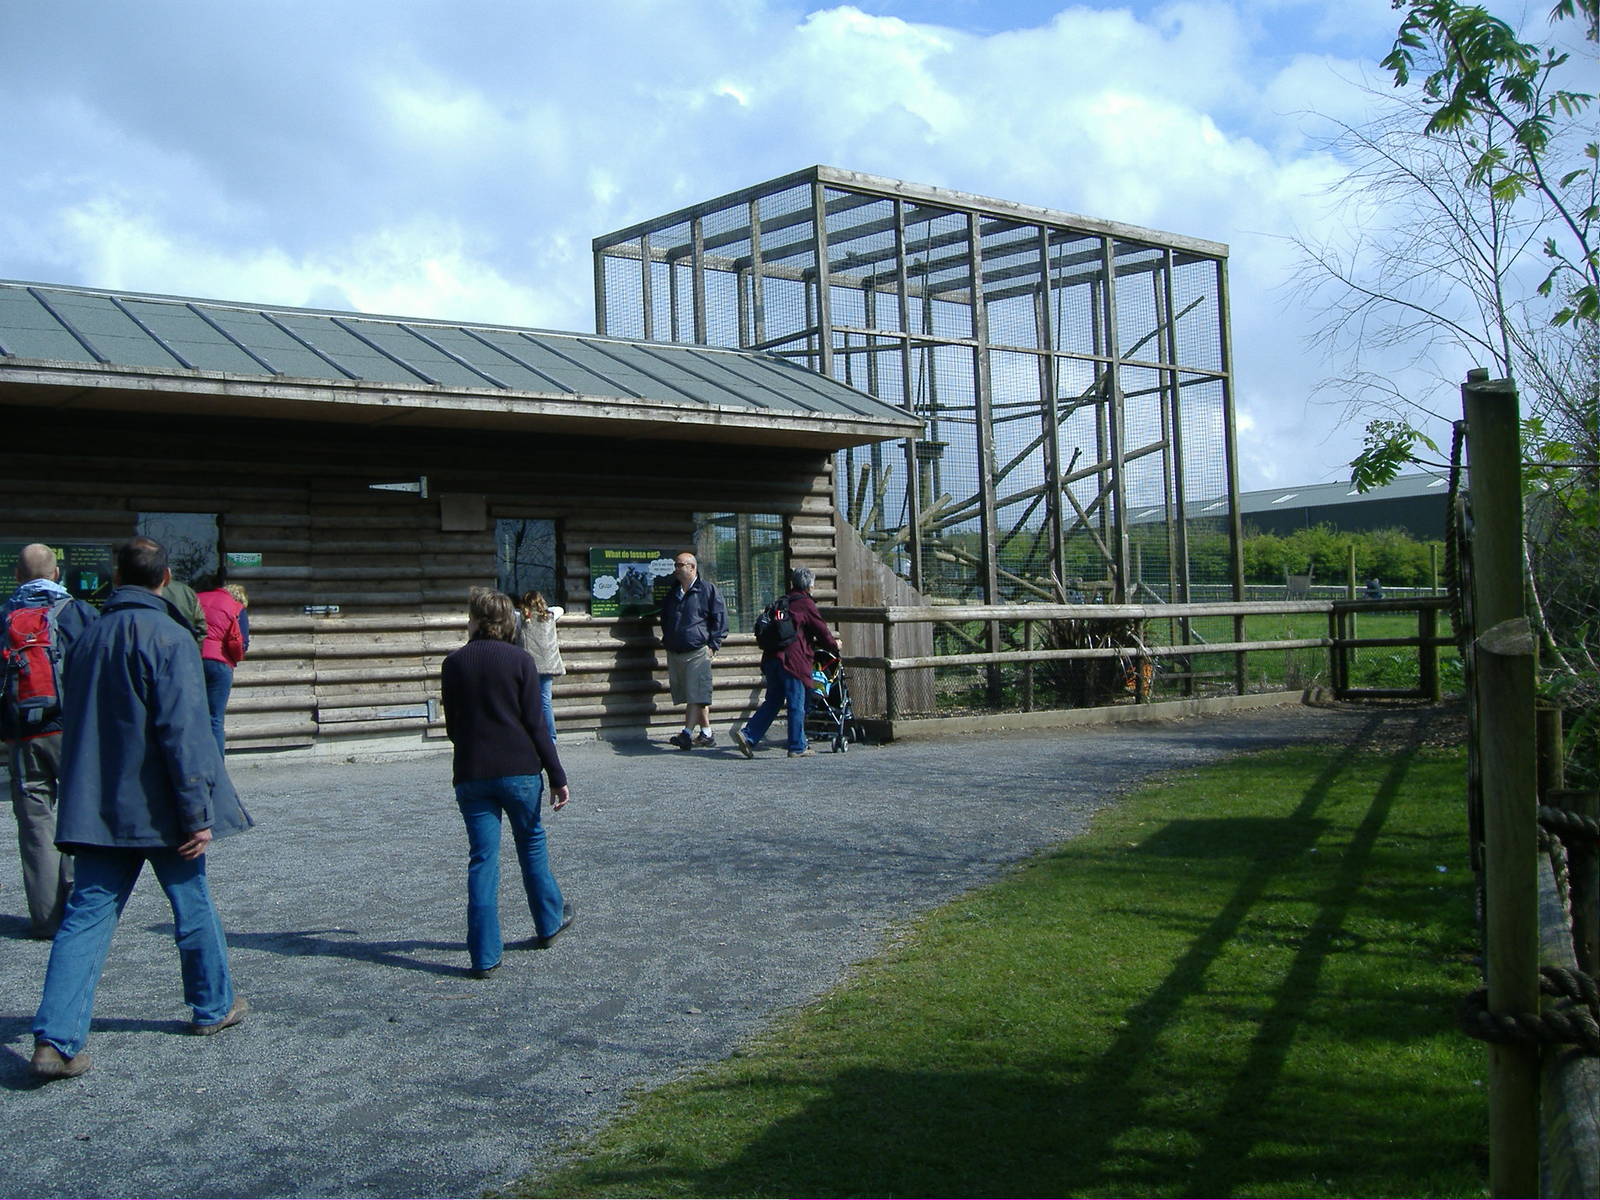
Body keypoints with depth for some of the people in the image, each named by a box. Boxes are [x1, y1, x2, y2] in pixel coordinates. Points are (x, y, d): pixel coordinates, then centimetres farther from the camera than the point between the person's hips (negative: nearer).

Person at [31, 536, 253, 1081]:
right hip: (159, 808, -5)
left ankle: (56, 1037, -8)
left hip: (95, 808, 5)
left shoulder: (86, 638, 8)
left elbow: (77, 723, 17)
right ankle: (214, 1006, 28)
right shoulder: (169, 639, -13)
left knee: (87, 915, 3)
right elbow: (184, 731, -18)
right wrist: (198, 812, -16)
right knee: (192, 904, 13)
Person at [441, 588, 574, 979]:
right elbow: (535, 724, -7)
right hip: (519, 770, -1)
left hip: (471, 774, 1)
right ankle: (548, 922, 34)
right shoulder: (520, 660, -4)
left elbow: (452, 725, 8)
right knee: (532, 844, 18)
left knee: (482, 859, 2)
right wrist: (557, 777, -4)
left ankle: (484, 956, 0)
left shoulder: (454, 663, 1)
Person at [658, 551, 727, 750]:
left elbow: (720, 618, -2)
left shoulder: (708, 589, 0)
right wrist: (666, 642, 17)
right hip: (674, 654, 7)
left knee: (696, 696, -13)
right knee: (691, 696, 8)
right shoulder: (672, 594, 18)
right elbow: (665, 620, 30)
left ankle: (687, 734, -19)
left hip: (698, 652, -7)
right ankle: (706, 733, 14)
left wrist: (713, 645, -8)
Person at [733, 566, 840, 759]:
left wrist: (815, 643, 38)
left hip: (772, 658, 8)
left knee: (772, 702, 13)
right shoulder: (806, 604, -5)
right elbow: (822, 630, 0)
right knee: (796, 705, 0)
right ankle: (798, 747, 4)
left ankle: (748, 735, 3)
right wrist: (834, 645, 19)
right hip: (792, 659, -8)